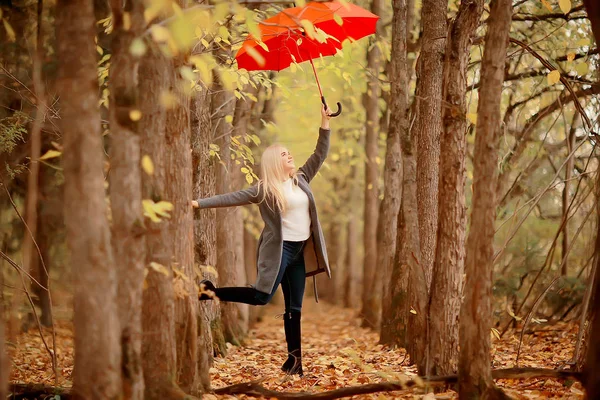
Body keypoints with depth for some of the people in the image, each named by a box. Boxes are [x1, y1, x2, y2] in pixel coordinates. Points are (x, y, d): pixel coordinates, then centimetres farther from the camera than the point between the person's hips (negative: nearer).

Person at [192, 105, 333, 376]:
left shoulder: (301, 179, 11)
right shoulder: (265, 189, -5)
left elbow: (320, 154, 16)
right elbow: (232, 198, -9)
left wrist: (324, 122, 10)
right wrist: (199, 203, -16)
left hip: (300, 252, 6)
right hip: (278, 250, -6)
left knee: (294, 307, 6)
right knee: (261, 296, -17)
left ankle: (294, 358, 10)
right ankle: (210, 291, -2)